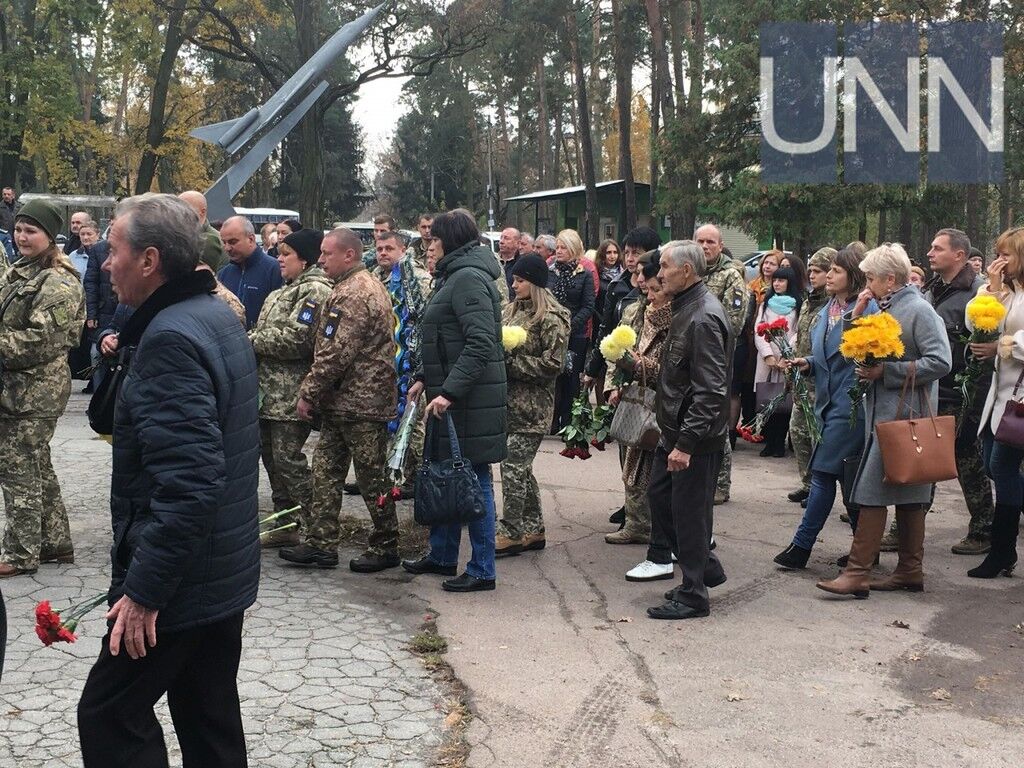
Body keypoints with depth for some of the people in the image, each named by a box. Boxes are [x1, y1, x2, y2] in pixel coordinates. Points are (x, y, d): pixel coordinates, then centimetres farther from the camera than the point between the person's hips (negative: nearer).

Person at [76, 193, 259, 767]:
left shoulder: (171, 338, -22)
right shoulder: (219, 316, 9)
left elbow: (187, 482, -29)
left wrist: (144, 589, -24)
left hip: (182, 582, -10)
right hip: (228, 569, 10)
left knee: (110, 717, 2)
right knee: (211, 717, 18)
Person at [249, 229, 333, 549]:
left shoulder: (315, 291, -11)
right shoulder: (283, 291, 21)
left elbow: (297, 338, -21)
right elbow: (267, 331, 23)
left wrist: (253, 341, -13)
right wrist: (252, 340, 2)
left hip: (291, 394, -10)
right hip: (270, 390, 10)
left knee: (287, 458, -8)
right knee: (271, 454, 12)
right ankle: (285, 526, 22)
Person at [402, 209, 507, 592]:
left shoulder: (468, 279, -16)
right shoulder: (454, 276, 17)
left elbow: (480, 344, -24)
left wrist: (449, 391, -26)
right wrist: (425, 378, 16)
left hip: (470, 400, -10)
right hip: (450, 395, 10)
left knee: (473, 478, -3)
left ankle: (482, 570, 6)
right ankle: (441, 556, 30)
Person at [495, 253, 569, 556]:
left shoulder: (551, 318, -11)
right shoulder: (512, 309, 13)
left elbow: (552, 364, -15)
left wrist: (509, 363, -15)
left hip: (532, 406, -8)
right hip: (510, 400, 8)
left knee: (513, 466, -6)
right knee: (521, 467, 13)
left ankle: (510, 533, 4)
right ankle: (534, 530, 23)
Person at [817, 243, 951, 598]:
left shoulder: (918, 310, -12)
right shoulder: (884, 308, 14)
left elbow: (940, 362, -20)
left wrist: (886, 371, -19)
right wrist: (857, 315, 1)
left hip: (903, 414, -9)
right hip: (883, 410, 9)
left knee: (872, 491, -10)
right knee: (909, 493, 14)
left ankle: (857, 573, -8)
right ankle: (910, 571, 21)